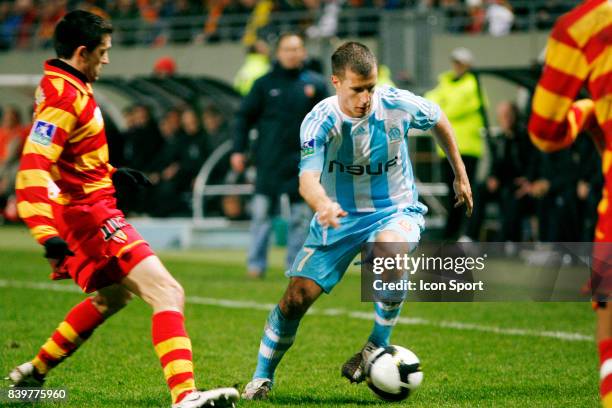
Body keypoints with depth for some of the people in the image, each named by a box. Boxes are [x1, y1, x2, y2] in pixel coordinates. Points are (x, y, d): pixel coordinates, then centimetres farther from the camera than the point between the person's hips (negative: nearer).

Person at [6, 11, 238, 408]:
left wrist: (111, 174, 23)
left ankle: (34, 372, 38)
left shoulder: (73, 89, 14)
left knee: (113, 296, 32)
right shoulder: (63, 97, -18)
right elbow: (32, 168, -28)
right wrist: (48, 234, -37)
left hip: (92, 210, 11)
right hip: (87, 215, -11)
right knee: (168, 293, -20)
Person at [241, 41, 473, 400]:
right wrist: (323, 205, -58)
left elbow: (440, 121, 7)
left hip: (396, 210, 0)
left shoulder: (399, 105, -16)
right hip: (339, 217, 1)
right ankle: (262, 376, 18)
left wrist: (461, 175, 14)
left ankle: (377, 348, -19)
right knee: (296, 297, -6)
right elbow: (308, 178, -35)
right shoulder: (319, 122, -21)